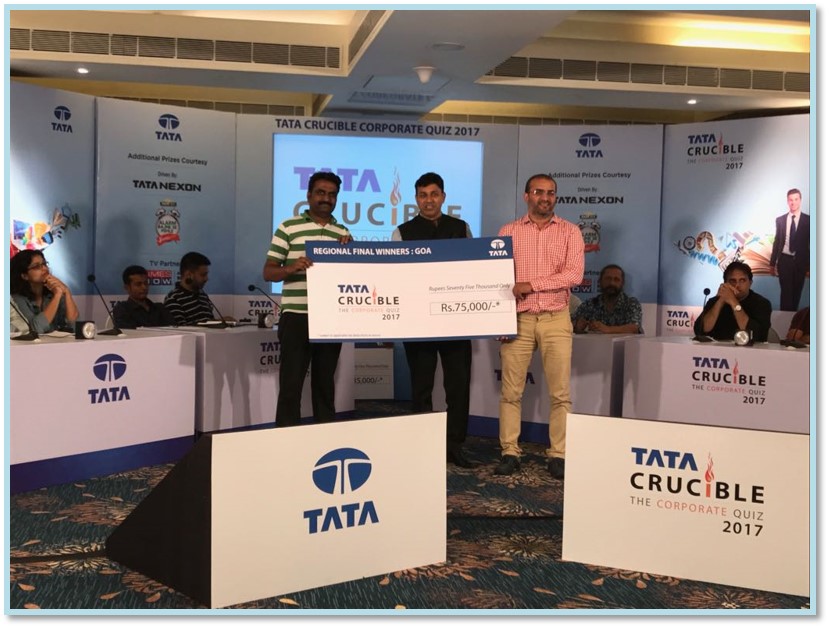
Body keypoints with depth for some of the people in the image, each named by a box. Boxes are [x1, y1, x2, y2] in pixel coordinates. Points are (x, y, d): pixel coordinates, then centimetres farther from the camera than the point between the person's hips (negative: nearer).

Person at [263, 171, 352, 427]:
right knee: (290, 384, -2)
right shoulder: (288, 228, 1)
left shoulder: (343, 233, 13)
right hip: (297, 318, -4)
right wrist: (292, 268, -21)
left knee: (325, 384, 11)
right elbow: (268, 272, -2)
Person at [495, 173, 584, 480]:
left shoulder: (569, 232, 4)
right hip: (518, 319, 1)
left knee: (560, 392, 1)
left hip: (556, 319, 0)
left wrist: (531, 284, -14)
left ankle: (558, 455, 10)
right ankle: (509, 452, 12)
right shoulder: (508, 232, 8)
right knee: (511, 391, 3)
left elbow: (574, 274, -8)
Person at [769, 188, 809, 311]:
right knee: (786, 293, -2)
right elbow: (776, 242, 7)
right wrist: (773, 263, 5)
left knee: (796, 293, 7)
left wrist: (810, 266, -3)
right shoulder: (780, 220, 4)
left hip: (800, 262, 0)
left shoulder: (807, 220, 0)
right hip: (784, 260, 0)